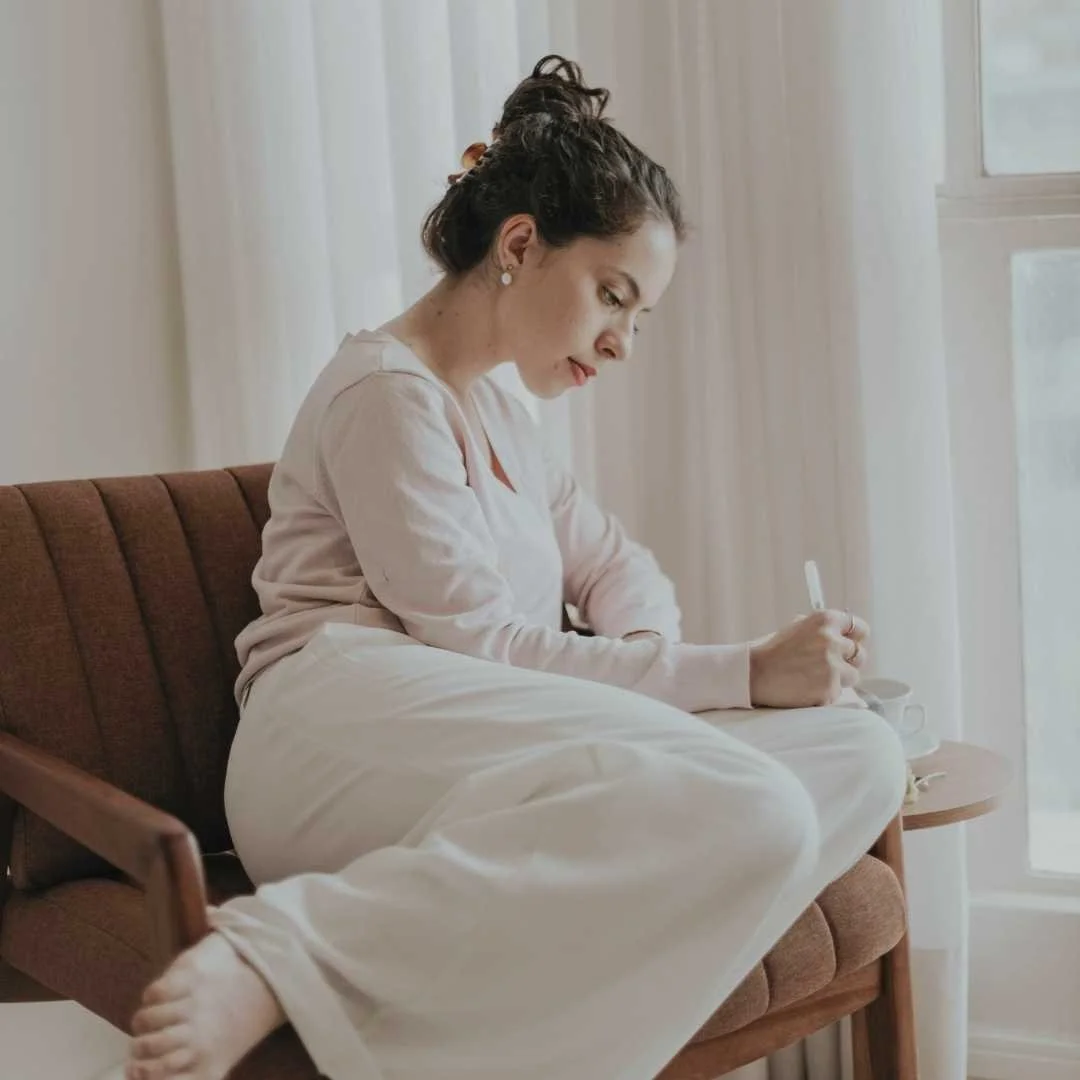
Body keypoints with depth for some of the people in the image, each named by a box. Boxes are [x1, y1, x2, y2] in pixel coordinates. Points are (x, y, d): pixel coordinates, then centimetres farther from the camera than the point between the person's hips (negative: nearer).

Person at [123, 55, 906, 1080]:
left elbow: (618, 564, 31)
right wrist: (742, 672, -8)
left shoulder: (494, 412, 30)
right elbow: (477, 643, -8)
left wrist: (645, 652, 5)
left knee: (860, 755, -13)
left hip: (475, 762, 9)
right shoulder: (385, 392, 0)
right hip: (349, 730, -9)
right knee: (750, 810, -34)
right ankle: (281, 954, -36)